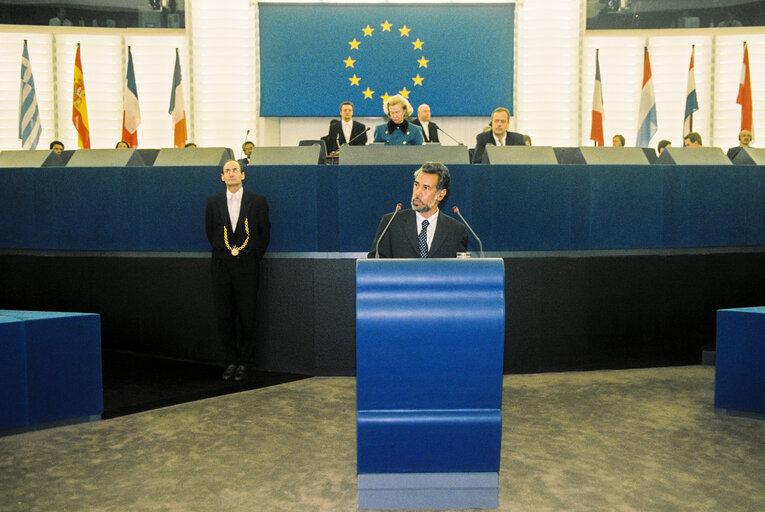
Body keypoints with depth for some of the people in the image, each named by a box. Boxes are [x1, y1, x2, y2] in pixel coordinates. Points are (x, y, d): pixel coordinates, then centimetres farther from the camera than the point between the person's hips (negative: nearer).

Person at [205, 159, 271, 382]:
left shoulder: (257, 201, 1)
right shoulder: (214, 202, 8)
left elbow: (265, 232, 6)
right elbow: (210, 232, 16)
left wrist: (254, 258, 5)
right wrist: (225, 252, 10)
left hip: (247, 266, -2)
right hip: (222, 267, 2)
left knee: (247, 317, 1)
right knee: (223, 316, 4)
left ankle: (243, 361, 13)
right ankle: (231, 361, 16)